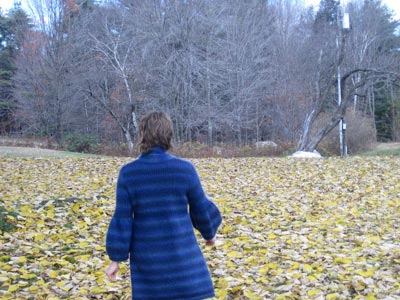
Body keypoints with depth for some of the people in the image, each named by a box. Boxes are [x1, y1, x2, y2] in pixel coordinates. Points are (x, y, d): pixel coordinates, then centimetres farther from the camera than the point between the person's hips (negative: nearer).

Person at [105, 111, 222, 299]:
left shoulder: (128, 173, -6)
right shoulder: (184, 169, -7)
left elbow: (122, 220, -5)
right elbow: (201, 210, 2)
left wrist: (116, 258, 3)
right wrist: (209, 233, 22)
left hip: (147, 257, 1)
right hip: (182, 254, -1)